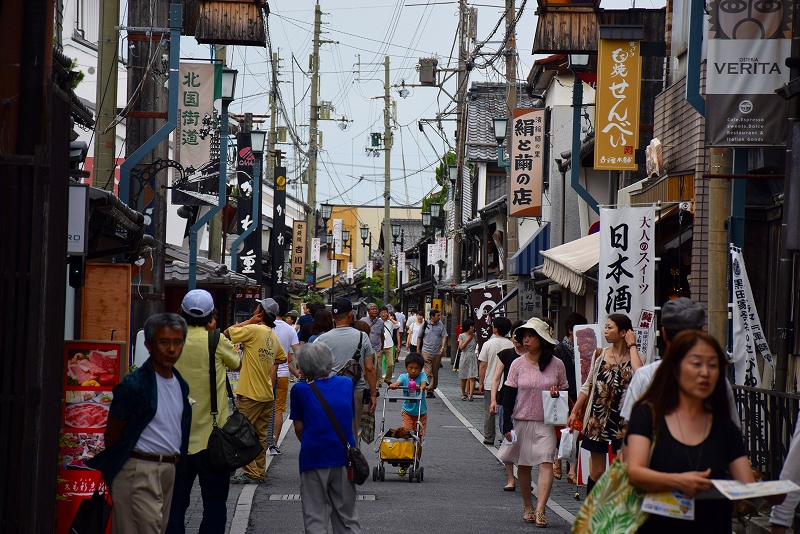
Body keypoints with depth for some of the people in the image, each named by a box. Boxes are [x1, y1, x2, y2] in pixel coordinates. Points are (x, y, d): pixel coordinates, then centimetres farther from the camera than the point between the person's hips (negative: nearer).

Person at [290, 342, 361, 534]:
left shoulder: (300, 389, -4)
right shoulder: (346, 384, 5)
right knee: (347, 516, 13)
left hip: (314, 458, -3)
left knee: (315, 518, 4)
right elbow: (351, 418, 12)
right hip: (343, 456, 3)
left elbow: (299, 427, -1)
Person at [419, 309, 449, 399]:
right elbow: (419, 337, 11)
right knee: (428, 372, -10)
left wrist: (443, 347, -13)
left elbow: (444, 336, 2)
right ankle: (429, 390, -12)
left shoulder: (441, 325, 5)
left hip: (437, 353, 2)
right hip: (426, 352, -2)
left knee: (435, 373, 9)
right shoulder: (425, 325, 2)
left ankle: (433, 388, 21)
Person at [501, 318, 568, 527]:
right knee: (523, 465, 10)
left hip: (546, 423, -1)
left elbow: (565, 392, 11)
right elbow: (509, 394, 1)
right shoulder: (518, 364, 0)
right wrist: (507, 424, -5)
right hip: (522, 421, 2)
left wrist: (557, 394, -13)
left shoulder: (556, 364, -1)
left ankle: (540, 510, -19)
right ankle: (528, 507, 25)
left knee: (546, 463, -14)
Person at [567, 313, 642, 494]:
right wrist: (574, 412, 14)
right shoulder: (600, 355, 8)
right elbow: (587, 386, 17)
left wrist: (632, 346, -14)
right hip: (598, 419, 3)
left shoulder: (634, 356, -1)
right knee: (596, 472, 4)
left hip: (623, 420, -3)